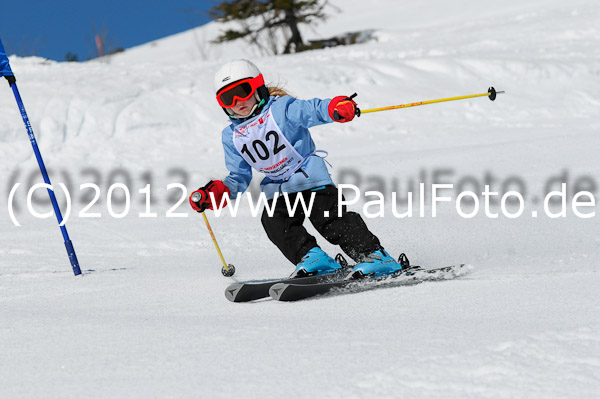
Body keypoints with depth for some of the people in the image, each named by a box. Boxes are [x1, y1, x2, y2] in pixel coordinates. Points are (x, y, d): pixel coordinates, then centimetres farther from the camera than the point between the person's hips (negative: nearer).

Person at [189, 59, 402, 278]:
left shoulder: (280, 109, -9)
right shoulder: (231, 136, 8)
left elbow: (313, 110, -22)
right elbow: (239, 178, 13)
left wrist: (337, 108, -45)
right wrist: (218, 192, -6)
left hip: (311, 178, -5)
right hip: (278, 191, 5)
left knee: (330, 218, -21)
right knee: (273, 221, -23)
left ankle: (375, 256, -22)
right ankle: (311, 256, -27)